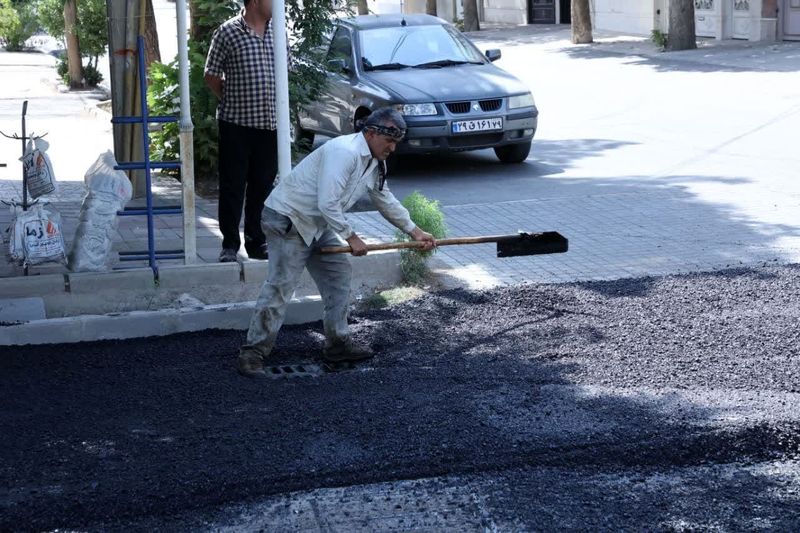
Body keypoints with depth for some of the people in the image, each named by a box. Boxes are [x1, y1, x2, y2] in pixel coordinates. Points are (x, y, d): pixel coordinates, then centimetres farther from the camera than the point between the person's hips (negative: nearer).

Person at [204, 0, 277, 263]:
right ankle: (230, 245, 10)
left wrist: (271, 104, 11)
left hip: (269, 123, 5)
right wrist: (233, 102, 2)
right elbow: (212, 76, -1)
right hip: (236, 123, -5)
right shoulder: (227, 33, -8)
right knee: (233, 186, 2)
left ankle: (257, 242, 20)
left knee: (263, 186, 10)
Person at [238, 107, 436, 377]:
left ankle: (337, 344, 19)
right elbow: (328, 204, -30)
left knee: (339, 275, 10)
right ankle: (253, 352, -8)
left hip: (317, 224, 10)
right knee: (280, 285, -13)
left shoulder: (376, 163, 6)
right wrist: (351, 238, -19)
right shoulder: (344, 152, -26)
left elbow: (385, 200, 22)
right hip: (287, 220, -10)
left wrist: (415, 231, 21)